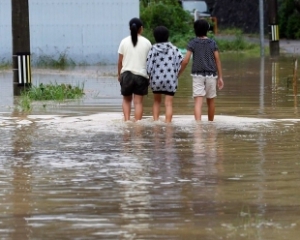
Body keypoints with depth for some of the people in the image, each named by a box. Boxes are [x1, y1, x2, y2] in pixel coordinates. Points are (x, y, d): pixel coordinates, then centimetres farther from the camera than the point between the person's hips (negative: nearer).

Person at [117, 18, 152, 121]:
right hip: (141, 75, -1)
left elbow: (120, 60, 2)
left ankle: (126, 120, 0)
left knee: (126, 100, 16)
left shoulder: (124, 42, 0)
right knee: (138, 102, 2)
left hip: (126, 74, 1)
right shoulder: (146, 43, -1)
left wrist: (119, 74, 14)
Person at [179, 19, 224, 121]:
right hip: (211, 75, 2)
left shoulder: (192, 43, 0)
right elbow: (218, 60, 2)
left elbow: (185, 61, -6)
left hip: (197, 75, -2)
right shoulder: (213, 43, 5)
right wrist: (220, 77, 6)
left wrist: (178, 74, 5)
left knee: (198, 101, -11)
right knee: (210, 101, 17)